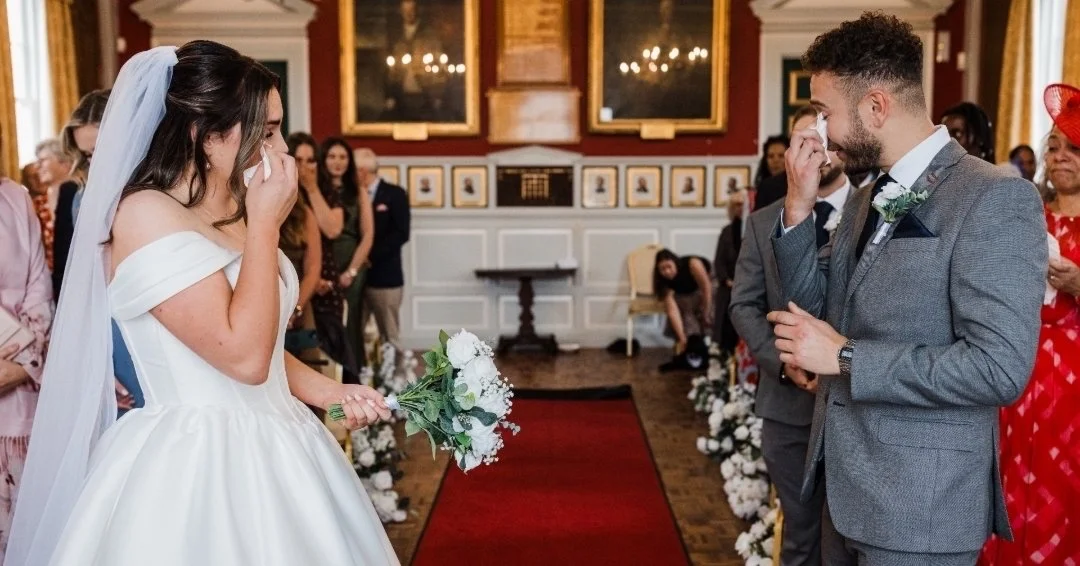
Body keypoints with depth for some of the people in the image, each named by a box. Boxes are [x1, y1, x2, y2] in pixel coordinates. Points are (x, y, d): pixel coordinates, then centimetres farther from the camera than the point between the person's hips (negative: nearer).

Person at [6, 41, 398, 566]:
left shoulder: (233, 215, 10)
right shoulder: (147, 214, -16)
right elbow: (244, 356, -24)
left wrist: (329, 391, 5)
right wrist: (265, 224, -17)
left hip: (269, 450, 8)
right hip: (195, 465, -8)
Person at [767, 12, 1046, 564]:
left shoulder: (995, 198, -17)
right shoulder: (865, 198, 9)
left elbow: (999, 367, -24)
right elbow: (812, 309, 9)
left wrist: (845, 356, -21)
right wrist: (799, 207, -3)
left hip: (919, 505, -7)